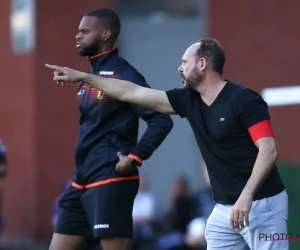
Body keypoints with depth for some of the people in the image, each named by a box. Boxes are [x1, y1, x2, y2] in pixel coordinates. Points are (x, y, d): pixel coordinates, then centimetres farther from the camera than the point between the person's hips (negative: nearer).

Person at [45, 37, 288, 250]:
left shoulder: (244, 99, -13)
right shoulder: (189, 100, 8)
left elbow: (269, 150, -18)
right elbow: (132, 93, 12)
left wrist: (247, 195, -27)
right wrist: (81, 76, 13)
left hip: (260, 204, -8)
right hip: (224, 208, 8)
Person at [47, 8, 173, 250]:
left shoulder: (123, 75, -12)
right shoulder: (90, 76, 15)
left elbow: (161, 120, -19)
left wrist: (135, 157, -21)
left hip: (111, 181, -9)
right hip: (82, 180, 10)